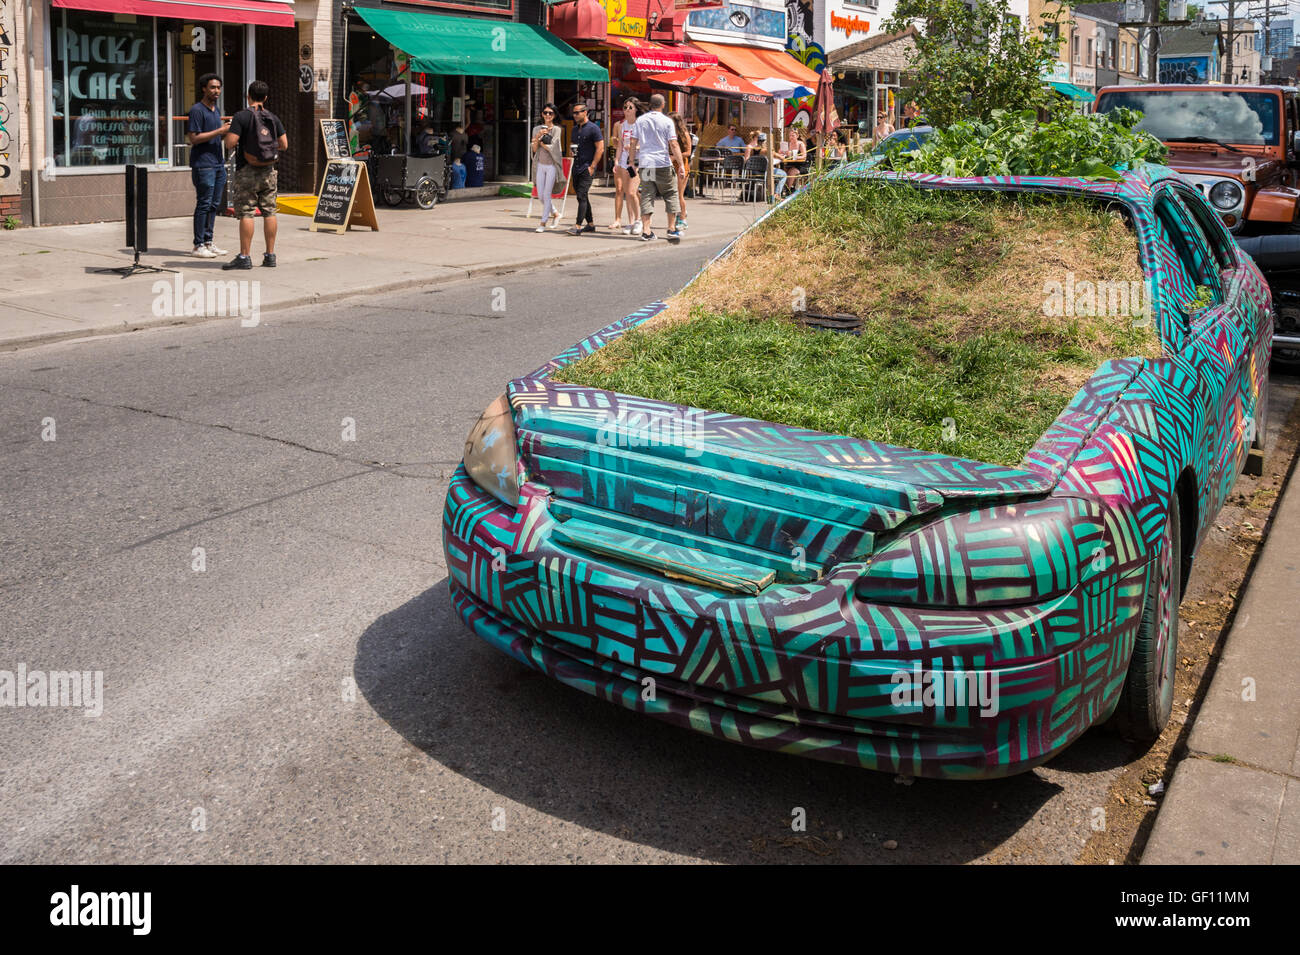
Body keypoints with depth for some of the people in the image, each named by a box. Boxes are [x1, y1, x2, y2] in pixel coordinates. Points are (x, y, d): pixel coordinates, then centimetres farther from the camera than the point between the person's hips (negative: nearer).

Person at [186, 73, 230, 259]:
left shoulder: (216, 110, 18)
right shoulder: (197, 110, -9)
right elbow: (193, 138, -16)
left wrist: (227, 131, 7)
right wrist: (220, 131, -17)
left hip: (218, 163, 8)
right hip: (203, 164, -8)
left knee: (214, 204, 9)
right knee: (204, 204, -7)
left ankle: (208, 242, 16)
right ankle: (199, 245, -3)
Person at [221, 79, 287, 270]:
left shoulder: (241, 116, -9)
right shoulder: (273, 118, 6)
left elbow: (230, 143, -14)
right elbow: (284, 145, 7)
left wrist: (228, 132, 7)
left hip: (247, 171, -5)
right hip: (268, 172, 5)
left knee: (246, 213, -4)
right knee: (269, 212, 8)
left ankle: (244, 257, -5)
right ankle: (270, 255, 11)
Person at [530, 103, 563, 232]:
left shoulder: (556, 129, -5)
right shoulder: (537, 129, 9)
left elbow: (552, 148, -13)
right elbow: (534, 149, 4)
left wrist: (540, 142, -1)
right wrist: (538, 136, -12)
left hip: (552, 165, -5)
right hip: (541, 165, 5)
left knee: (547, 195, -6)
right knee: (540, 195, 6)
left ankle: (543, 223, 1)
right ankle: (555, 214, 30)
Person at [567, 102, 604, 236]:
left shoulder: (593, 128, -7)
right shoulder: (575, 129, 16)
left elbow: (600, 148, -11)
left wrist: (592, 166, -15)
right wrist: (572, 150, 4)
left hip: (587, 168, -8)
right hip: (576, 167, 8)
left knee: (581, 196, -15)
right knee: (582, 196, 11)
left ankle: (578, 227, -18)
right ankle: (591, 224, 21)